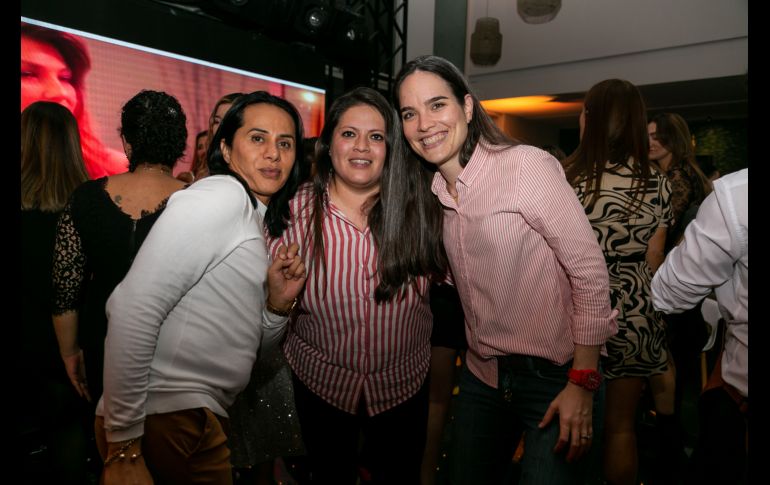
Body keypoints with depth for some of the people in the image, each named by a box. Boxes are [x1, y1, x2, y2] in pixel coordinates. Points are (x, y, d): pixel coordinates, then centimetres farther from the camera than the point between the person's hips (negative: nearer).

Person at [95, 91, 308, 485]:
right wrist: (123, 444, -19)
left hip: (203, 419, 8)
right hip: (165, 418, -8)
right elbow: (132, 311, -21)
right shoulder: (220, 196, -12)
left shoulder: (261, 223, 14)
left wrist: (278, 304, -2)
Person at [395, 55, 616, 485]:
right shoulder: (436, 190, 3)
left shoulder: (528, 165, -17)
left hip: (555, 378, -6)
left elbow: (590, 271, -16)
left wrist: (583, 384, -17)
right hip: (482, 376, 6)